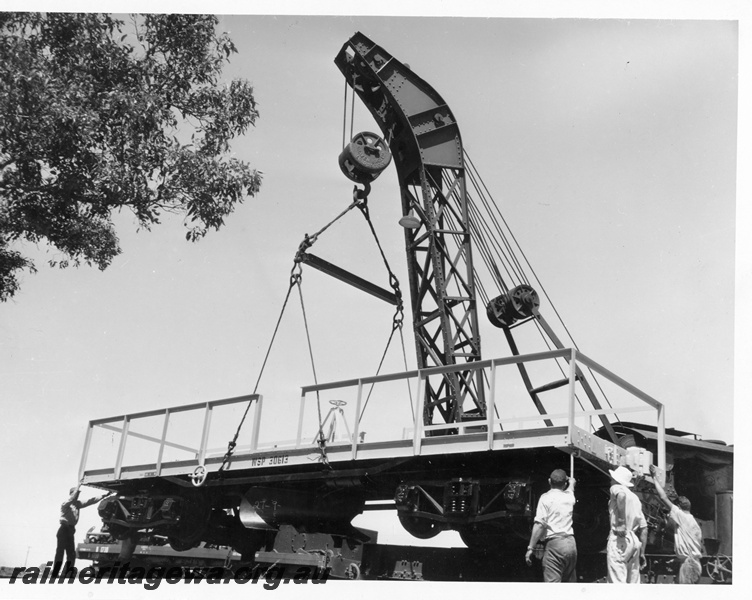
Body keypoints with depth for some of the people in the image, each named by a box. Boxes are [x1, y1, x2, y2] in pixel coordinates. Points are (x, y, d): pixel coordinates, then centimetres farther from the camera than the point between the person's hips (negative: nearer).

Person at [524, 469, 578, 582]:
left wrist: (530, 548, -10)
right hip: (571, 543, 6)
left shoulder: (546, 498, -3)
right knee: (570, 581, 18)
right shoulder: (569, 496, 13)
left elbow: (539, 525, -12)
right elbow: (571, 483, 40)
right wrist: (571, 481, 63)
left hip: (554, 544, -6)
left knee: (552, 582, -10)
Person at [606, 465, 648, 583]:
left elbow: (622, 495, -25)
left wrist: (621, 522, -27)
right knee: (633, 582, 11)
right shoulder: (635, 498, 23)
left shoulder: (616, 488, 3)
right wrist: (642, 552, 20)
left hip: (619, 539, -8)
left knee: (617, 581, -11)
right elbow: (644, 527, 19)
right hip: (634, 540, 8)